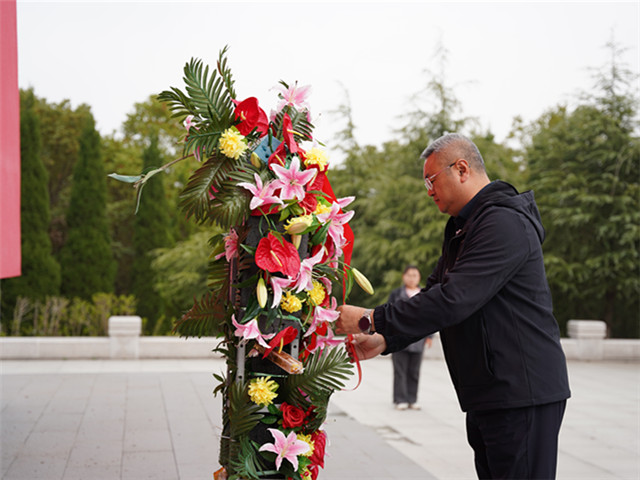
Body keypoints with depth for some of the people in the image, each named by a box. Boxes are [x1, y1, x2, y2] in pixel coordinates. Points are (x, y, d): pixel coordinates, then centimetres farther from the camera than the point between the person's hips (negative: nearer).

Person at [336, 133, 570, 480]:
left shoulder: (504, 223, -16)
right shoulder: (462, 230, 20)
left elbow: (452, 300, -24)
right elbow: (435, 293, 18)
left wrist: (371, 320, -19)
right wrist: (385, 341, 3)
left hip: (522, 395, -10)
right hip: (486, 396, 10)